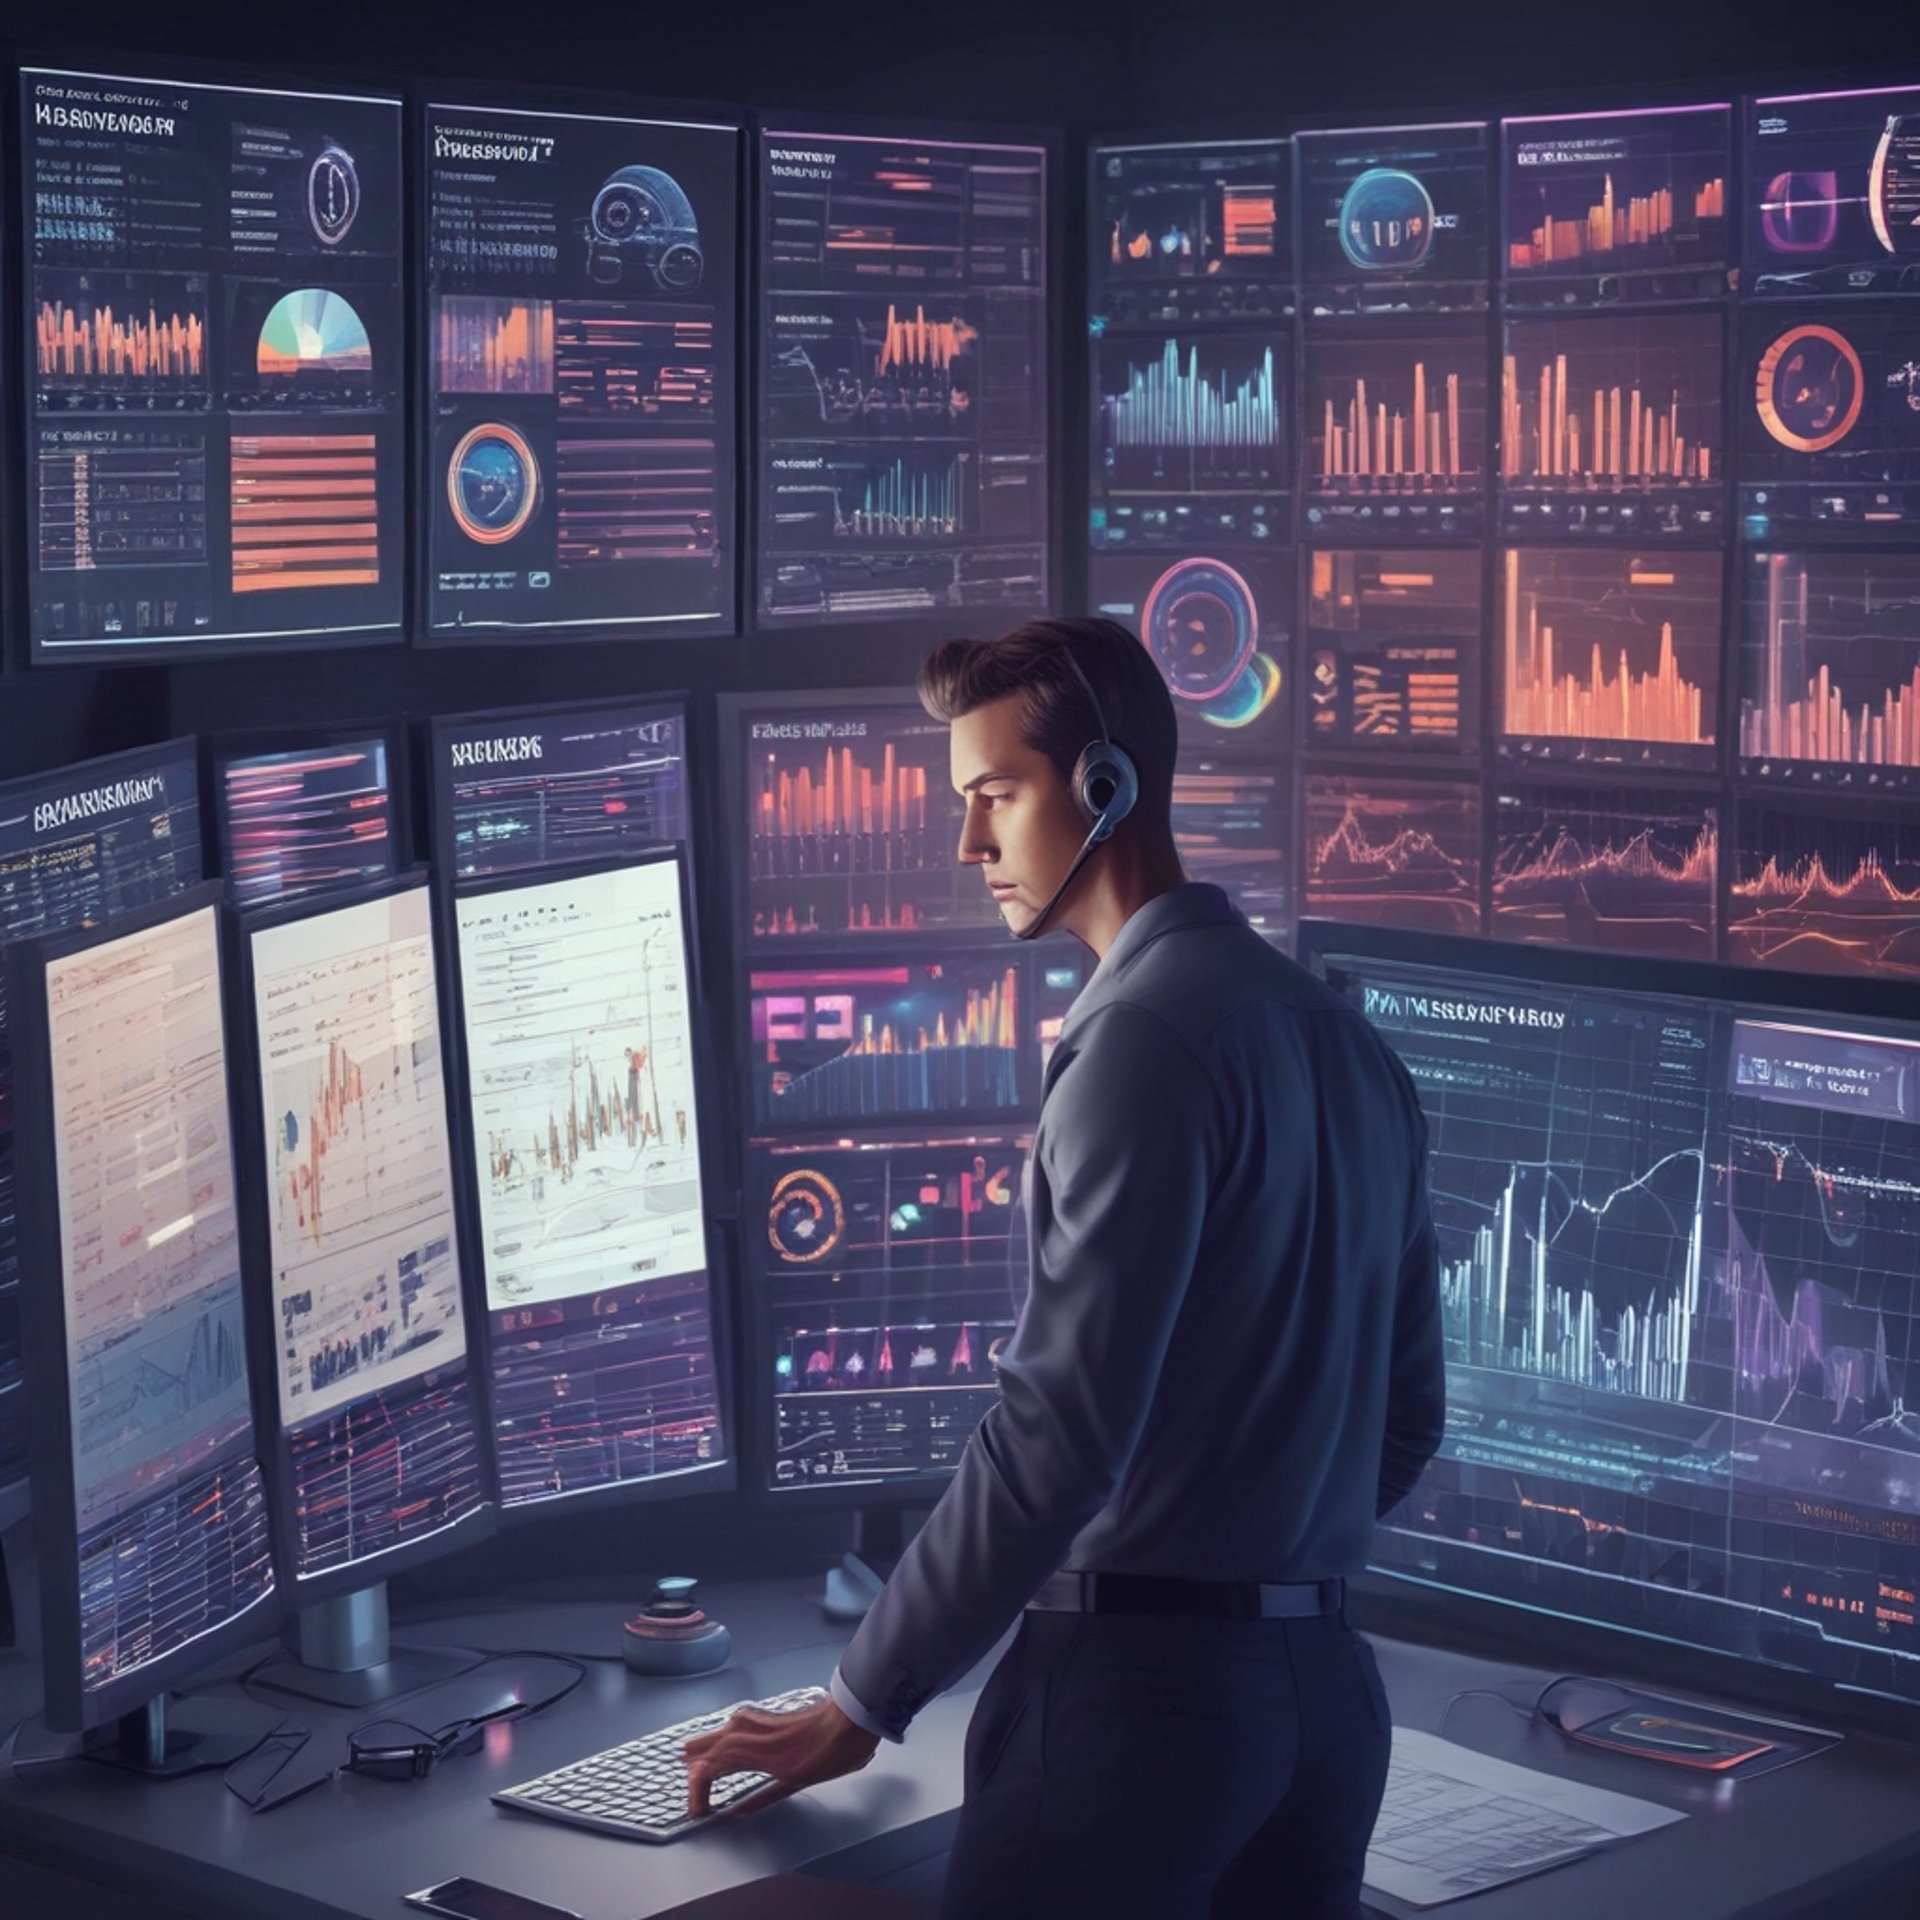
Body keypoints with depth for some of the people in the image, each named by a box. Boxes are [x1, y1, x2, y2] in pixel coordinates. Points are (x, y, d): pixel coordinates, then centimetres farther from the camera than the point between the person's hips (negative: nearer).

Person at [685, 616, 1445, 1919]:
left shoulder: (1147, 1037, -14)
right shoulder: (1348, 1042, 12)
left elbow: (1061, 1429, -18)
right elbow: (1409, 1415, 17)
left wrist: (861, 1706, -12)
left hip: (1141, 1680, -8)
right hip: (1326, 1680, 8)